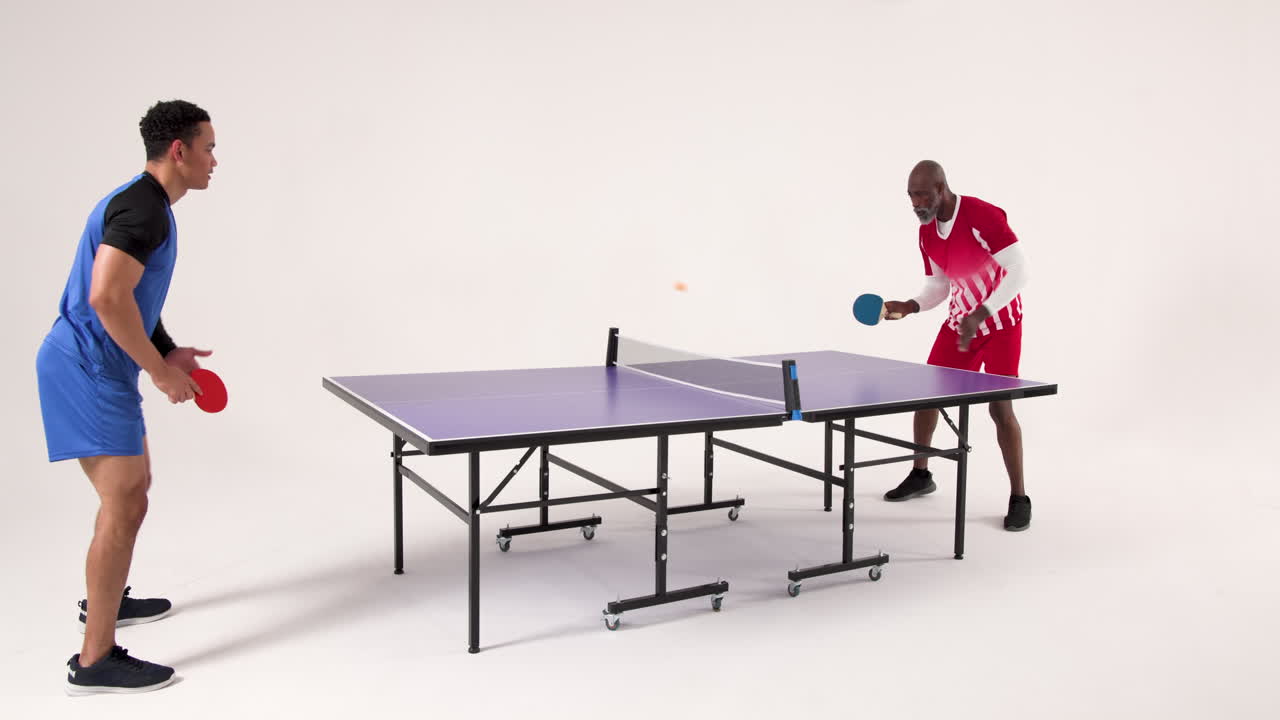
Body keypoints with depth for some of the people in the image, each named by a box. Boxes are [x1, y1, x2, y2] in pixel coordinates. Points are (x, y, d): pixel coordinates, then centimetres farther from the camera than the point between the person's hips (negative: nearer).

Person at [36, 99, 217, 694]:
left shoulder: (145, 204, 16)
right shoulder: (142, 208, -18)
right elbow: (106, 296, -29)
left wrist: (168, 351, 14)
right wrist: (161, 370, -20)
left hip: (103, 369, 11)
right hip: (85, 370, -11)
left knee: (133, 487, 21)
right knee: (124, 503, -11)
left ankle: (105, 599, 40)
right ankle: (95, 662, -5)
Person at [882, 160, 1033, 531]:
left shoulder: (983, 216, -24)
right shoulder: (927, 232, -1)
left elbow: (1019, 270, -28)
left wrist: (980, 315, -34)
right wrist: (909, 306, -10)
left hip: (1000, 323, -7)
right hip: (958, 322, 7)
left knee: (1000, 409, -10)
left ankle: (1019, 498, 6)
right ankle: (920, 475, 28)